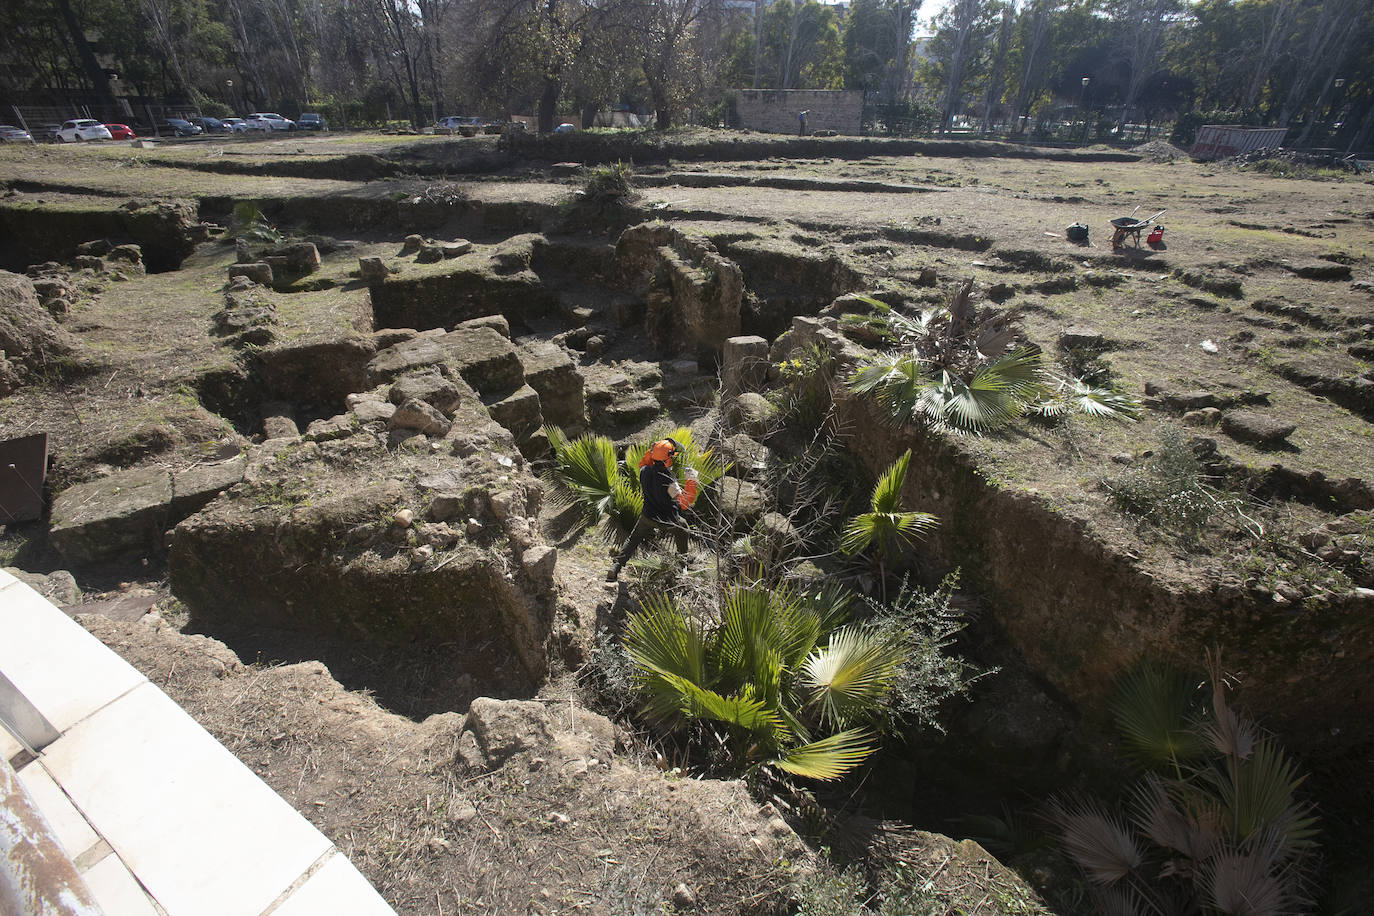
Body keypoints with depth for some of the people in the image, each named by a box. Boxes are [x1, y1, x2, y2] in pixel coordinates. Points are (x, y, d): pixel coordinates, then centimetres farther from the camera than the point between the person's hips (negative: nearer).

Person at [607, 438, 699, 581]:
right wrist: (691, 480, -26)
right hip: (668, 520, -3)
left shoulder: (644, 471, -16)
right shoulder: (668, 481, -31)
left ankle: (615, 567, 10)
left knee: (633, 541, 19)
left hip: (648, 516, 3)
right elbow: (686, 502, -30)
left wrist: (651, 452, 4)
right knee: (682, 531, 28)